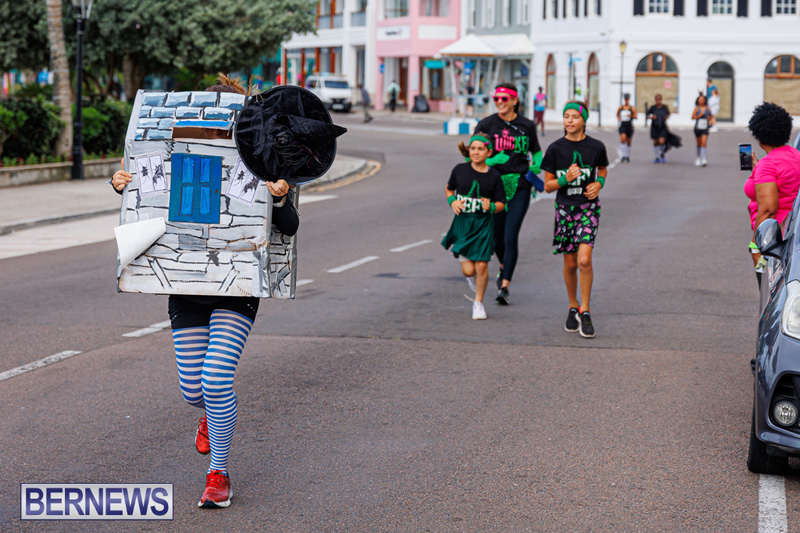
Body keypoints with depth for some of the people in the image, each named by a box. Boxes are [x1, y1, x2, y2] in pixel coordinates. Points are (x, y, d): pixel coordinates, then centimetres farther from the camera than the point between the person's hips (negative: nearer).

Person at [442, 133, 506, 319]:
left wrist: (490, 206, -19)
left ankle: (478, 303, 16)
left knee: (481, 266, -4)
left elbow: (501, 203, 2)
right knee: (468, 270, -5)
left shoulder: (494, 176, -4)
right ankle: (472, 276, 34)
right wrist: (452, 201, -4)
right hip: (462, 222, 1)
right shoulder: (460, 170, -1)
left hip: (483, 224, -1)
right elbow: (449, 189, 16)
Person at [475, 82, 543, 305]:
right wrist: (491, 161, -16)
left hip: (519, 186, -1)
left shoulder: (527, 126, 4)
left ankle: (505, 286, -6)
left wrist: (536, 166, 0)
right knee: (497, 236, 10)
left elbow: (536, 151, 20)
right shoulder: (486, 124, 1)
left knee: (510, 236, -10)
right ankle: (504, 268, 42)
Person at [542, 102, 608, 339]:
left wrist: (598, 184, -4)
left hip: (588, 207, -1)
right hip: (564, 208, 1)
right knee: (570, 263, 8)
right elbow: (548, 185, 2)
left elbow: (602, 171, 18)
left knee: (584, 260, -16)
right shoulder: (556, 149, -1)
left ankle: (585, 312, -5)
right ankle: (573, 308, 28)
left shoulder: (596, 147, -1)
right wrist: (566, 179, -16)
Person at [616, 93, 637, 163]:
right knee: (623, 139, -21)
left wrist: (631, 116, -26)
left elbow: (635, 117, -6)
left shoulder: (632, 108, -1)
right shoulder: (621, 108, 5)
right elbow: (617, 114, 22)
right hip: (622, 126, 0)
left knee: (628, 142, 9)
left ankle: (628, 156, 27)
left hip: (629, 126, 0)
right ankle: (623, 155, -16)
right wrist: (618, 118, 2)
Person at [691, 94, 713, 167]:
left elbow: (711, 116, 17)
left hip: (705, 128, 0)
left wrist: (710, 118, -4)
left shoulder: (707, 108, 3)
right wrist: (700, 115, -18)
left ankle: (704, 159, -19)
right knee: (699, 144, 14)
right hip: (698, 127, 0)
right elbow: (693, 117, -8)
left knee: (704, 143, -14)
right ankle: (698, 158, 33)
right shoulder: (697, 108, -3)